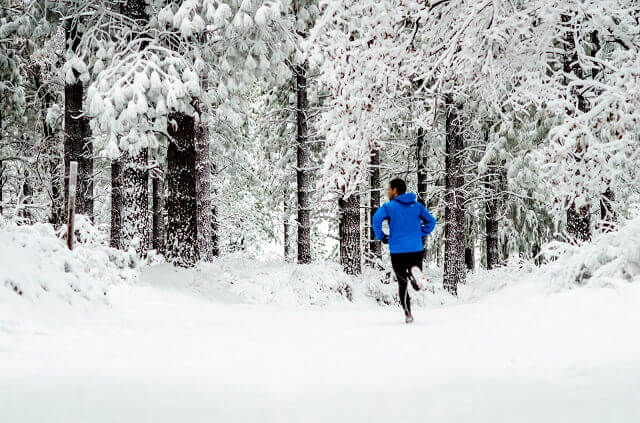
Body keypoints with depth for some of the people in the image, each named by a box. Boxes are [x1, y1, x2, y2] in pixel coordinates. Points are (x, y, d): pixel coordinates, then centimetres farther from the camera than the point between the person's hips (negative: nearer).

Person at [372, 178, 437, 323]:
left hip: (398, 250, -2)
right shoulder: (417, 206, 11)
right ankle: (415, 271, -23)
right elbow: (431, 221, 7)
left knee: (402, 283, 13)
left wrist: (381, 236, -5)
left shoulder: (389, 206, -1)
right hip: (417, 250, 2)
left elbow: (377, 218, -18)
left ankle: (408, 313, -10)